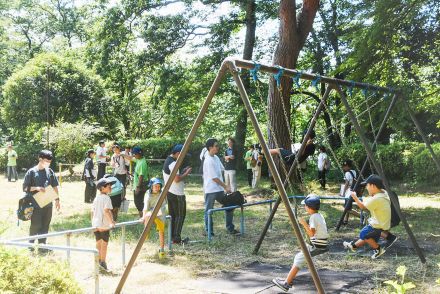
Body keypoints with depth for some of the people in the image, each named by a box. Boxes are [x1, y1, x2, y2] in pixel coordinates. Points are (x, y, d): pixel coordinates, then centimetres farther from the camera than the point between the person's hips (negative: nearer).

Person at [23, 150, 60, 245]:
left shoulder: (50, 171, 6)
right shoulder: (31, 172, -7)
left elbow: (54, 186, 12)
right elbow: (25, 188, -5)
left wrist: (57, 199, 7)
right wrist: (36, 188, -19)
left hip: (48, 204, 4)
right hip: (36, 205, -4)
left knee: (45, 226, 10)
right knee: (35, 226, 1)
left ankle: (42, 244, 22)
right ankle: (31, 244, 20)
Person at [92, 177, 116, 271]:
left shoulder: (96, 198, 10)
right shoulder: (106, 198, -12)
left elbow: (92, 211, 13)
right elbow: (106, 210, -24)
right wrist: (111, 222, -21)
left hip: (96, 224, 7)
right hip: (104, 225, -7)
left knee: (98, 243, 16)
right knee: (104, 243, 4)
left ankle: (98, 261, 24)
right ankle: (103, 262, 8)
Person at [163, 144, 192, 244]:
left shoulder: (167, 161, 12)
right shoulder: (173, 163, -20)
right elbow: (177, 179, -25)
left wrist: (182, 171, 11)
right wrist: (186, 173, -11)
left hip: (169, 192, 10)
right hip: (177, 194, -10)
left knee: (172, 215, 14)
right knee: (180, 215, -1)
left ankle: (172, 236, 20)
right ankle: (177, 238, 0)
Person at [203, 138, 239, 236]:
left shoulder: (216, 158, 8)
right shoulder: (208, 161, -18)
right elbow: (214, 178, -19)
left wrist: (225, 186, 9)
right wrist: (225, 186, -13)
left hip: (219, 189, 9)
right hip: (210, 190, -9)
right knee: (208, 211, 2)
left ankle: (230, 228, 20)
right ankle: (208, 231, 12)